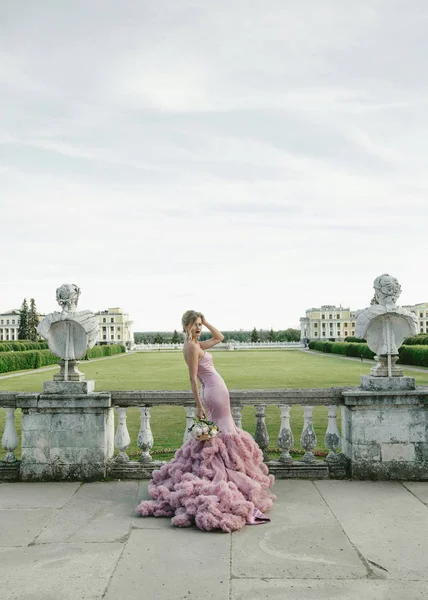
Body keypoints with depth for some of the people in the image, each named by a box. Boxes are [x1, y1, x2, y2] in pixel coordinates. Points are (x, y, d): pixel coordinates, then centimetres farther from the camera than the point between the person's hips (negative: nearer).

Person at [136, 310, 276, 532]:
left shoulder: (196, 344, 12)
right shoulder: (191, 347, -15)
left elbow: (219, 338, 22)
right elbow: (193, 378, -17)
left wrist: (205, 321, 12)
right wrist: (199, 406, -18)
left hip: (212, 391, 9)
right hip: (215, 393, -9)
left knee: (213, 435, 17)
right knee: (223, 435, -4)